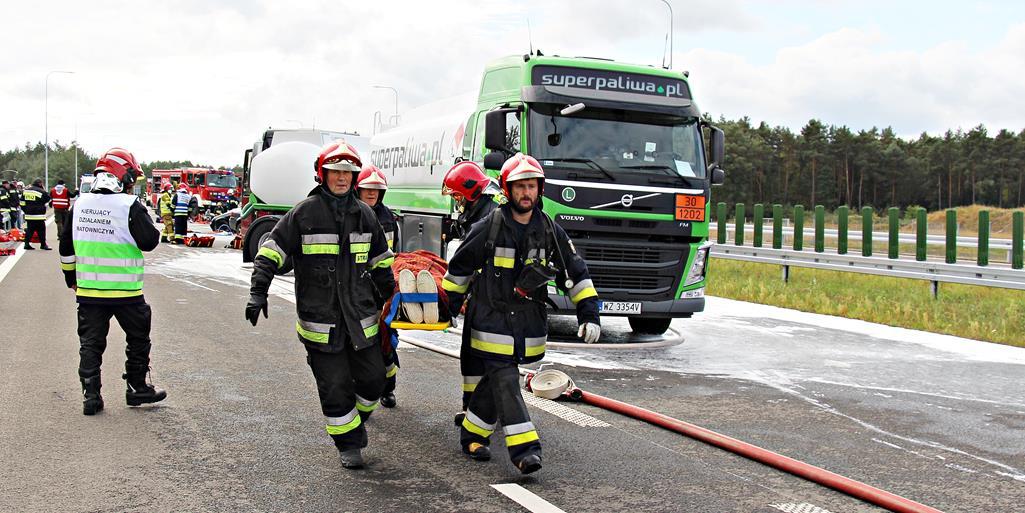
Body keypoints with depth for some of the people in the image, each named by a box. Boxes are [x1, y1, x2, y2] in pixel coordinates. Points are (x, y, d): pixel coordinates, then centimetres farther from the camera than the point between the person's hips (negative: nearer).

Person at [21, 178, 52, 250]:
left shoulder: (25, 191, 8)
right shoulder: (41, 191, -12)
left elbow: (22, 203, 11)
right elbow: (48, 198, 2)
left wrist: (25, 210, 19)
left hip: (28, 215, 6)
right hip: (38, 215, -6)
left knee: (30, 229, 12)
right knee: (41, 229, 2)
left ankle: (27, 243, 8)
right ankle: (43, 244, 6)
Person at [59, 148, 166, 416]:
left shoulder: (80, 204, 5)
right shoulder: (130, 205, -13)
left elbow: (66, 246, 12)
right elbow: (149, 241, -14)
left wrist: (71, 277, 23)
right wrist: (145, 219, 3)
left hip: (87, 290, 4)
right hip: (125, 291, -4)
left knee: (91, 343, 11)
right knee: (138, 338, 14)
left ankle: (91, 396, 8)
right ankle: (137, 388, 21)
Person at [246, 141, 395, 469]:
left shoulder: (364, 214, 8)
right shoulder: (305, 213, -6)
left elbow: (381, 261, 18)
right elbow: (270, 252, -5)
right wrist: (258, 293, -13)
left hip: (361, 317, 4)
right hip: (320, 321, -4)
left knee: (372, 378, 9)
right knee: (334, 387, 1)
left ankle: (356, 421, 36)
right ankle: (348, 444, 17)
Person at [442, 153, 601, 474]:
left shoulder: (550, 231, 3)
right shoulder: (489, 228, -7)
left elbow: (575, 273, 8)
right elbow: (460, 266, 5)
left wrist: (589, 313, 0)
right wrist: (450, 303, 12)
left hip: (528, 324, 4)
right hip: (491, 321, -4)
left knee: (495, 381, 13)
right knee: (505, 383, -11)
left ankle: (472, 434, 33)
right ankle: (524, 449, -14)